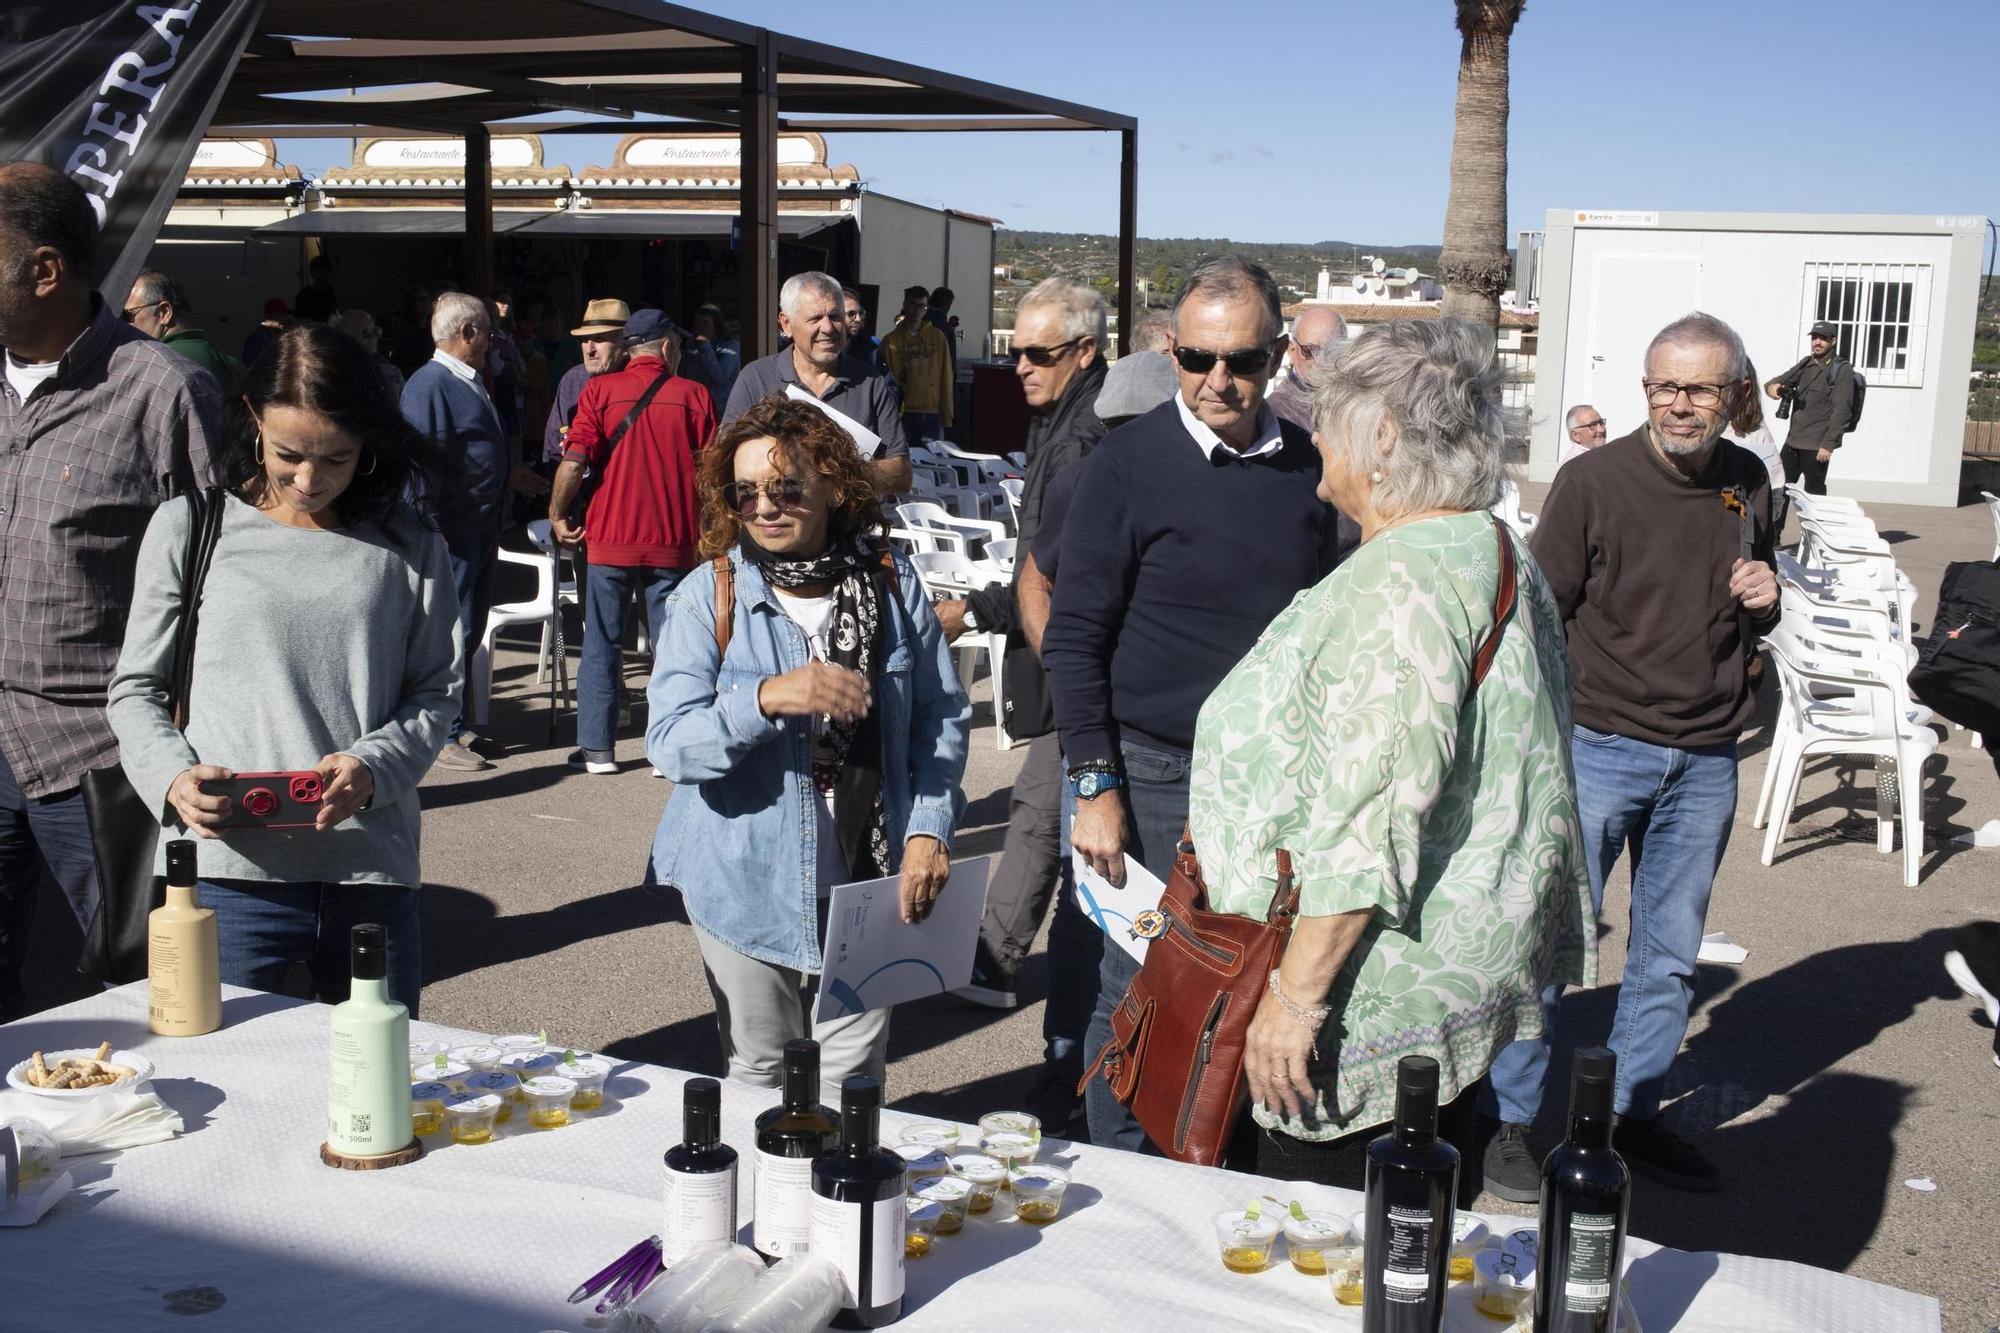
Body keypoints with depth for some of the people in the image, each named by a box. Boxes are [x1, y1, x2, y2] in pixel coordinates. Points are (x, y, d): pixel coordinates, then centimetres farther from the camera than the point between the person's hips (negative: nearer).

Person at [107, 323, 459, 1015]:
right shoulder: (189, 528, 4)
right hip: (226, 872, -1)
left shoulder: (409, 548, 5)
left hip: (373, 874, 1)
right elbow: (136, 689, 8)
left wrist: (372, 767, -12)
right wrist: (172, 777, -10)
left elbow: (435, 693, 7)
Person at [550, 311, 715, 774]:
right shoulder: (694, 395, 1)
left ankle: (597, 748, 11)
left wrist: (557, 514, 3)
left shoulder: (600, 390, -1)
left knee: (601, 643, 8)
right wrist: (708, 532, 14)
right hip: (673, 543, 0)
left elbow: (574, 462, -11)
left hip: (609, 538, 0)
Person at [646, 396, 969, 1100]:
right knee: (760, 1072, 15)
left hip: (869, 879, 2)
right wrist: (767, 697, -33)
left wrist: (929, 831, -6)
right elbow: (669, 740, -17)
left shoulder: (891, 585, -1)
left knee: (854, 1077, 12)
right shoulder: (707, 596, -8)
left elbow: (943, 714, 5)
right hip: (747, 882, -1)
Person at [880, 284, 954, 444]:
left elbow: (945, 378, 6)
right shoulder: (891, 341, 5)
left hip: (932, 414, 0)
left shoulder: (937, 337, 6)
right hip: (903, 414, 0)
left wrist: (947, 416, 1)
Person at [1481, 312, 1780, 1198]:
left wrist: (1764, 603, -2)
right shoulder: (1594, 480, -9)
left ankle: (1632, 1114, 26)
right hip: (1601, 745, -5)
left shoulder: (1749, 485, 7)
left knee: (1670, 955, 12)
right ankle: (1510, 1120, 12)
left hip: (1706, 759, 5)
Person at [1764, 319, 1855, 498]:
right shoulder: (1806, 364, 13)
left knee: (1814, 494, 0)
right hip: (1793, 440, 7)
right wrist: (1772, 386, -10)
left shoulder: (1842, 370, -7)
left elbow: (1841, 411, -13)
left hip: (1817, 445, -6)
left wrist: (1828, 444, -19)